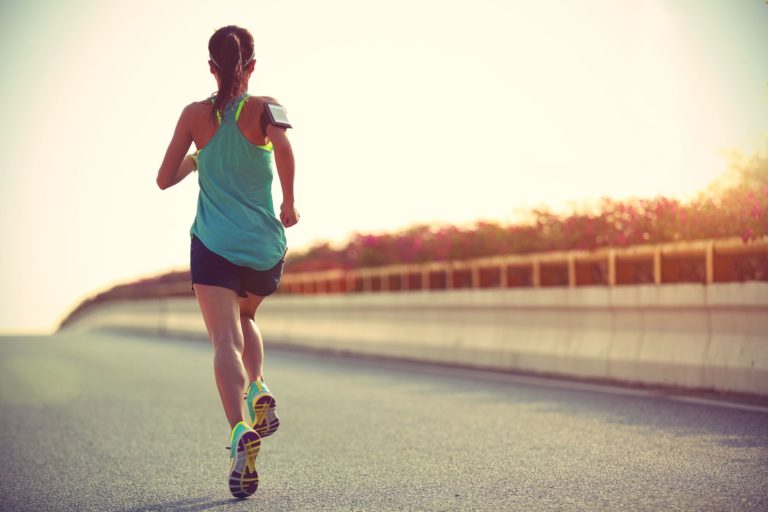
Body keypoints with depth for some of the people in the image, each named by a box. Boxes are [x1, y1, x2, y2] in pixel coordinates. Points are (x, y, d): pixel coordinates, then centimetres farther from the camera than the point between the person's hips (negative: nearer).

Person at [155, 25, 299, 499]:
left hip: (213, 245, -1)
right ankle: (259, 392, 8)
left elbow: (165, 179, 5)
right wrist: (290, 202, -9)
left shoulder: (195, 115, 3)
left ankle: (241, 428, -32)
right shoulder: (264, 107, -1)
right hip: (265, 246, 1)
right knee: (245, 317, 29)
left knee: (226, 340, -9)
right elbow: (282, 145, -22)